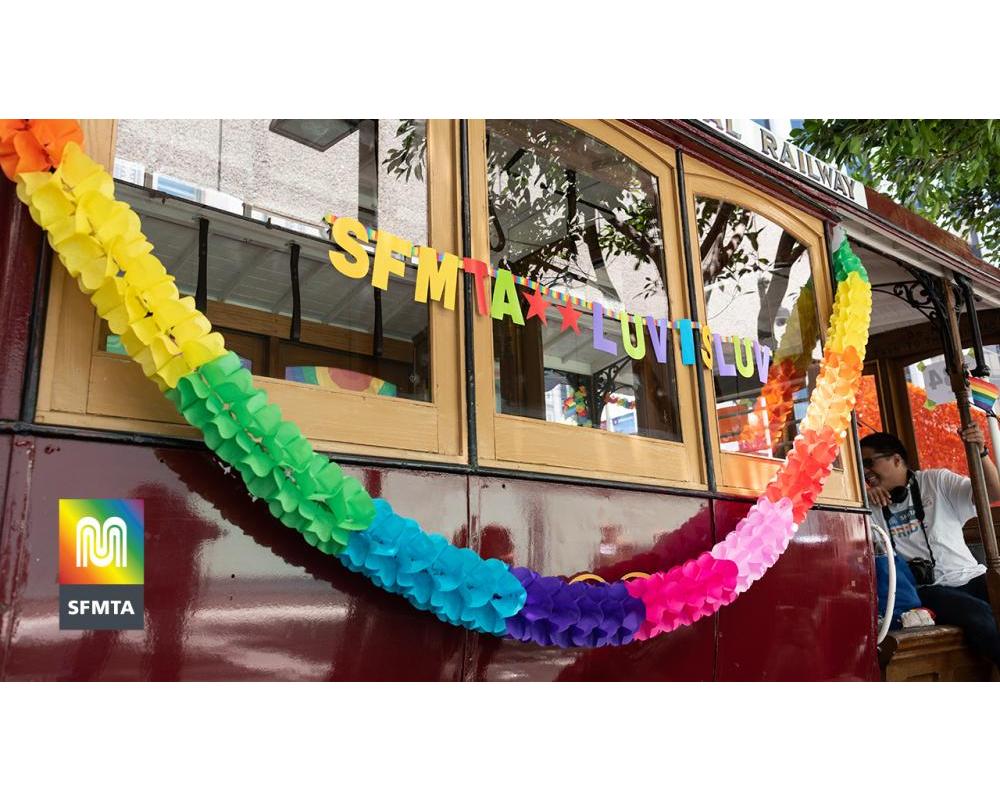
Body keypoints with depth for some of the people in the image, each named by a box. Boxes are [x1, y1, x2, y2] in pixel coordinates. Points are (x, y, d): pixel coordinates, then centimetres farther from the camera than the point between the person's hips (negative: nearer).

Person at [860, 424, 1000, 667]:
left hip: (971, 577, 2)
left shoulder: (936, 481, 12)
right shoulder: (871, 505, 9)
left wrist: (980, 452, -12)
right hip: (928, 590, -2)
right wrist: (862, 493, -15)